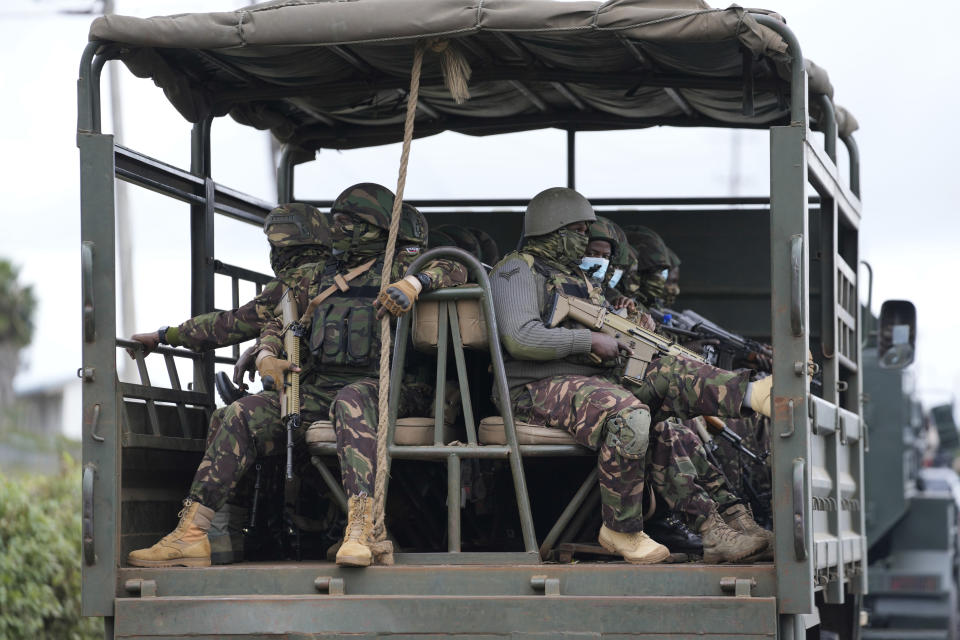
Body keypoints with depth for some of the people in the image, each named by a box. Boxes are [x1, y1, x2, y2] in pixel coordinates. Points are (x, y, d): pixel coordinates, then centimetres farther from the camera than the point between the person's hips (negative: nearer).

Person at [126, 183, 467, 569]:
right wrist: (266, 357, 5)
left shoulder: (398, 263, 7)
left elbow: (453, 270, -8)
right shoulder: (321, 277, 22)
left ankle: (361, 526, -58)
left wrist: (413, 284, -26)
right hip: (316, 388, 6)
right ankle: (190, 533, -20)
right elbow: (278, 323, 26)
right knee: (243, 415, -15)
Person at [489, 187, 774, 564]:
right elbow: (521, 338, -19)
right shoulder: (517, 271, -2)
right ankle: (621, 531, -24)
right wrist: (591, 340, -13)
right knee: (628, 415, -34)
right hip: (538, 391, -9)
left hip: (591, 382, 9)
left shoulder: (576, 278, 27)